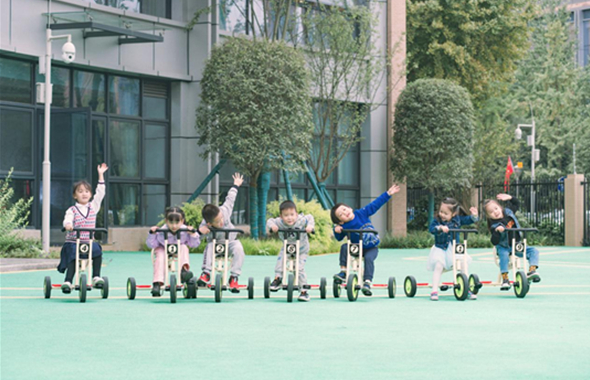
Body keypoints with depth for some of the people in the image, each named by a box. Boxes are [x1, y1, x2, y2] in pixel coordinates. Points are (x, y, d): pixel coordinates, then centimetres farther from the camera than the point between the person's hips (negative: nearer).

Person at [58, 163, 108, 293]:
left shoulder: (93, 207, 12)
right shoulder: (72, 210, 1)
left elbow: (100, 193, 8)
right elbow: (68, 219, -16)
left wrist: (101, 175, 7)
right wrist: (68, 224, -41)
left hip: (89, 241, 3)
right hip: (73, 242, -2)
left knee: (97, 251, -24)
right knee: (73, 257, -24)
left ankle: (96, 277, -18)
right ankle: (67, 282, -22)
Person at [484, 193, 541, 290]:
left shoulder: (508, 212, 1)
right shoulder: (494, 226, -15)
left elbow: (516, 203, 18)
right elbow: (494, 242, -24)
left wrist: (509, 198, -1)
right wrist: (497, 231, -41)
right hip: (504, 247, -5)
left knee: (533, 251, -15)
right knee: (503, 254, -38)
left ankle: (532, 271, -31)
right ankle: (505, 279, -36)